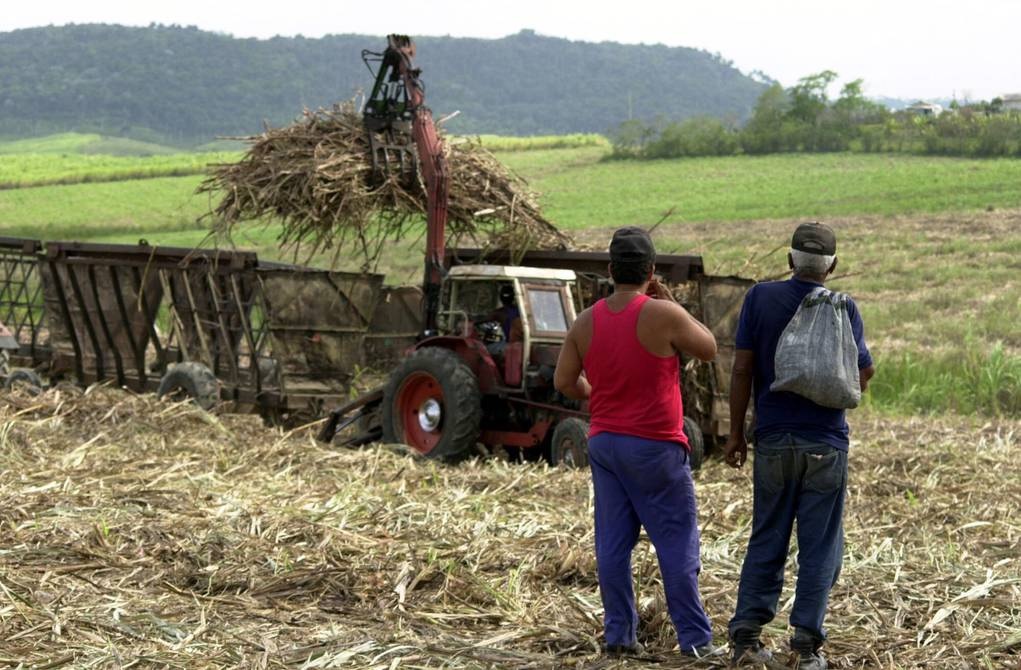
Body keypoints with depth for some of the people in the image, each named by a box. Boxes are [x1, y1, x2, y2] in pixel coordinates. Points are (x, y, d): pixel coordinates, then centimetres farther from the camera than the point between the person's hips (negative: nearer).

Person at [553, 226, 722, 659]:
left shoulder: (585, 323, 1)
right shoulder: (663, 315, -14)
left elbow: (564, 382, 7)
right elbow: (708, 349, 0)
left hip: (604, 442, 5)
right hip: (655, 446, -5)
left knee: (612, 542, 8)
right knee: (677, 543, 1)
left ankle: (619, 634, 10)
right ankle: (695, 639, 3)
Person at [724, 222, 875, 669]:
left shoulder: (761, 297, -3)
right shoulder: (843, 308, -5)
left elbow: (742, 368, -5)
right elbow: (860, 377, -5)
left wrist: (735, 432, 1)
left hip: (773, 441, 2)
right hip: (826, 443, -1)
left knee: (766, 542, 11)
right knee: (820, 547, 5)